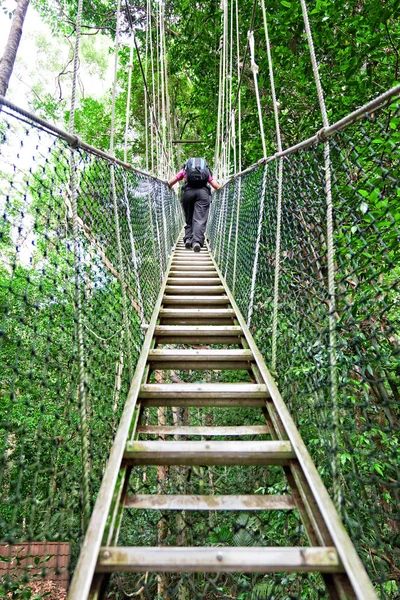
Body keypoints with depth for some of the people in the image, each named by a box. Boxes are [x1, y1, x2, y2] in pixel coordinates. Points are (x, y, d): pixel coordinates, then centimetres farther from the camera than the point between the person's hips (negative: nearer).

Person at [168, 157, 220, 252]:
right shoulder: (207, 171, 31)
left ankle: (188, 238, -2)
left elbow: (170, 183, 20)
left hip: (188, 191, 1)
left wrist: (169, 190, 39)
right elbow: (216, 186, 23)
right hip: (203, 192, 0)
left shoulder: (184, 169, 29)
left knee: (189, 219, 13)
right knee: (200, 220, -8)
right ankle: (197, 241, -26)